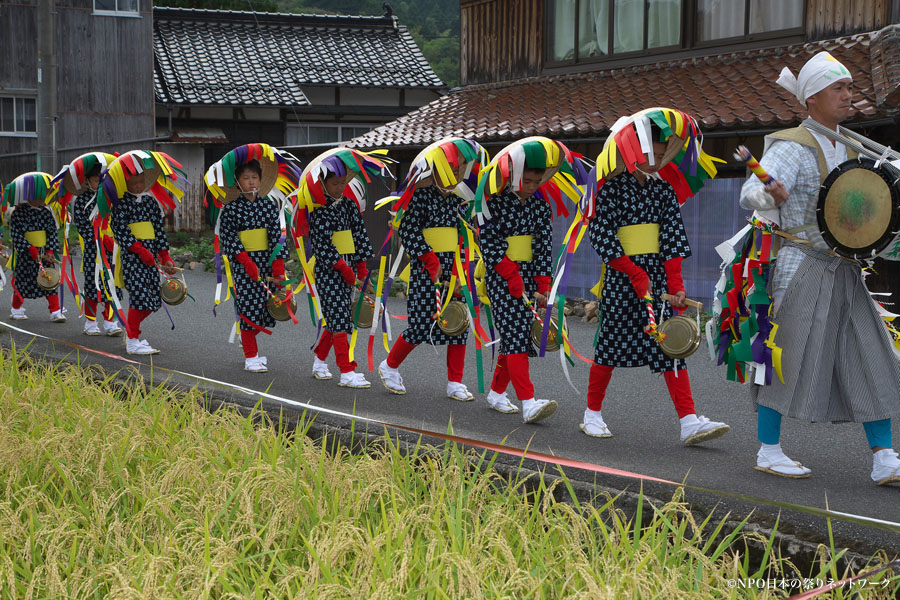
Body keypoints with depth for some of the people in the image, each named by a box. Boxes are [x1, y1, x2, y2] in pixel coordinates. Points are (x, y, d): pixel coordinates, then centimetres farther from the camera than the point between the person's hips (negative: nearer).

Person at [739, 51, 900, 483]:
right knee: (787, 356, -2)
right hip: (802, 265, -8)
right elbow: (750, 193, -26)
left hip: (842, 270, 8)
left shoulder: (845, 147, 16)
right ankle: (768, 451, 11)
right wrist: (770, 194, -48)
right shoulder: (793, 146, -10)